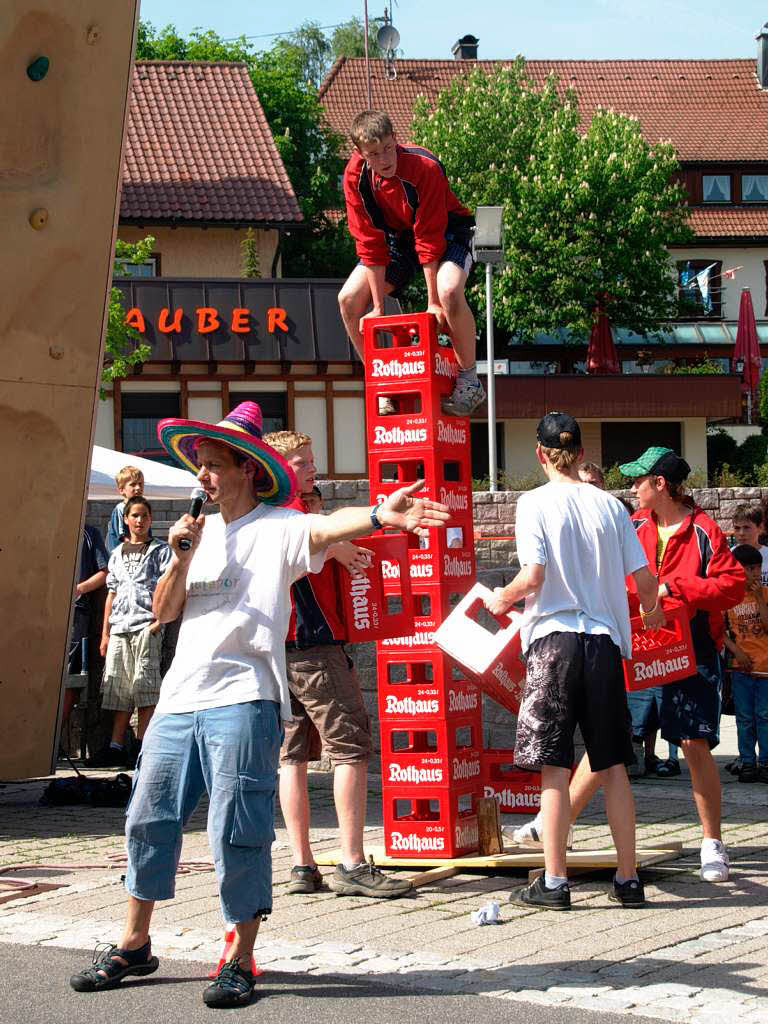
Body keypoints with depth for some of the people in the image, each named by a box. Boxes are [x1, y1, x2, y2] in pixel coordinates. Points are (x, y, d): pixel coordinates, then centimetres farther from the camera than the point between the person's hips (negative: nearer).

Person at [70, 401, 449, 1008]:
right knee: (149, 819, 10)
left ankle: (241, 962, 4)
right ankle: (135, 945, 23)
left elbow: (327, 527, -24)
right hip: (180, 699, 7)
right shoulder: (201, 532, 18)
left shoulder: (278, 527, -2)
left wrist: (379, 516, -44)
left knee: (238, 833, -6)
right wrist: (181, 558, -4)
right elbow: (164, 611, 14)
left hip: (242, 701, -7)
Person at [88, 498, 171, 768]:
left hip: (146, 626, -5)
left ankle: (141, 747, -11)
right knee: (118, 688, 2)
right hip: (119, 627, 5)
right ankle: (116, 748, 3)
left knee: (145, 687, -10)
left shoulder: (160, 550, 7)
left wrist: (159, 619, -15)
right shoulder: (117, 554, 21)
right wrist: (105, 632, 15)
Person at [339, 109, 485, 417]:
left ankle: (469, 380, -16)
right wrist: (379, 307, -16)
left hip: (448, 232, -5)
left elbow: (429, 238, -29)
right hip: (398, 236, 5)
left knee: (449, 291, -36)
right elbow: (370, 242, -15)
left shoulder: (425, 168, -32)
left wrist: (434, 303, -27)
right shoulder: (355, 176, -19)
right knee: (349, 299, -11)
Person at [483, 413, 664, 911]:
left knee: (554, 767, 0)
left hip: (553, 636, -3)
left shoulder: (535, 503, -3)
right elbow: (645, 579, 6)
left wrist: (501, 599, 7)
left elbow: (533, 576, -13)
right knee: (613, 767, 9)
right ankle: (629, 879, 11)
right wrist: (651, 612, 28)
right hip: (604, 639, 3)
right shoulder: (609, 505, 7)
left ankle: (554, 882, 0)